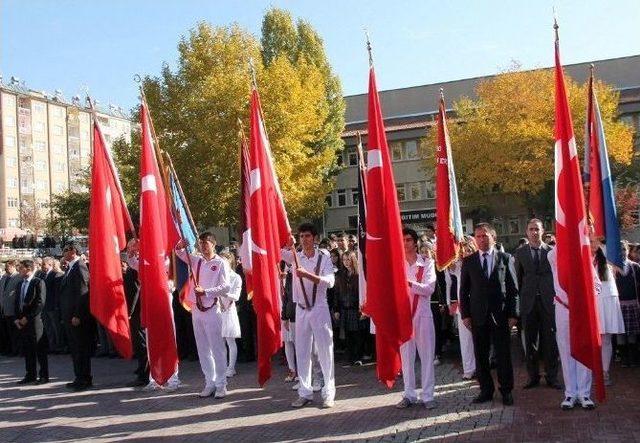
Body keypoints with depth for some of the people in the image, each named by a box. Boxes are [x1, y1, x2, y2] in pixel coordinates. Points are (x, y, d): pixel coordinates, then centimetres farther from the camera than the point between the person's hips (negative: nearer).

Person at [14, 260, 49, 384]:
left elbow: (40, 303, -13)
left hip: (35, 321, -7)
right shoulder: (21, 284, 16)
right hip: (22, 323, 7)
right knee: (27, 350, 10)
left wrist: (27, 318, -14)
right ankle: (30, 375, 18)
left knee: (40, 350, -1)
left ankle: (44, 376, 5)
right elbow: (17, 302, 18)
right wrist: (17, 318, 4)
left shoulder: (39, 282, -7)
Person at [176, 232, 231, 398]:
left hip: (212, 309, -6)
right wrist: (180, 246, -1)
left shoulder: (221, 263, -4)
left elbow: (225, 287, -11)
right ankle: (209, 383, 17)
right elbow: (180, 253, 22)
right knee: (202, 348, 9)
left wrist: (205, 291, -19)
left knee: (217, 348, -4)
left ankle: (221, 384, 3)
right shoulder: (197, 260, 12)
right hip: (196, 308, 6)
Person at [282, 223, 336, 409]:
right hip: (301, 310, 3)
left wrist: (308, 274, -30)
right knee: (302, 352, 7)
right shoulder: (295, 257, 5)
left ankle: (329, 393, 8)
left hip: (319, 308, -3)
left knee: (325, 351, 0)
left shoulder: (324, 258, -4)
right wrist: (288, 245, -23)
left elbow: (330, 281, -17)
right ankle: (305, 393, 15)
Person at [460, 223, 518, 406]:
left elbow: (513, 288, 3)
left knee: (503, 355, 4)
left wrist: (513, 314, -3)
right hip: (478, 316, 1)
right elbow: (464, 291, 8)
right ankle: (486, 390, 17)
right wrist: (465, 315, 0)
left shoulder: (504, 258, 4)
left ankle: (506, 391, 16)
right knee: (481, 356, 6)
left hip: (500, 315, -1)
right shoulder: (468, 262, 7)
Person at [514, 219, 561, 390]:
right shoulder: (520, 252, 6)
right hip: (528, 301, 1)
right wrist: (518, 300, 3)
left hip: (548, 300, -1)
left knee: (550, 339, 4)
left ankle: (552, 376, 14)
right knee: (530, 340, 6)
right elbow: (518, 278, 6)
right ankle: (533, 376, 16)